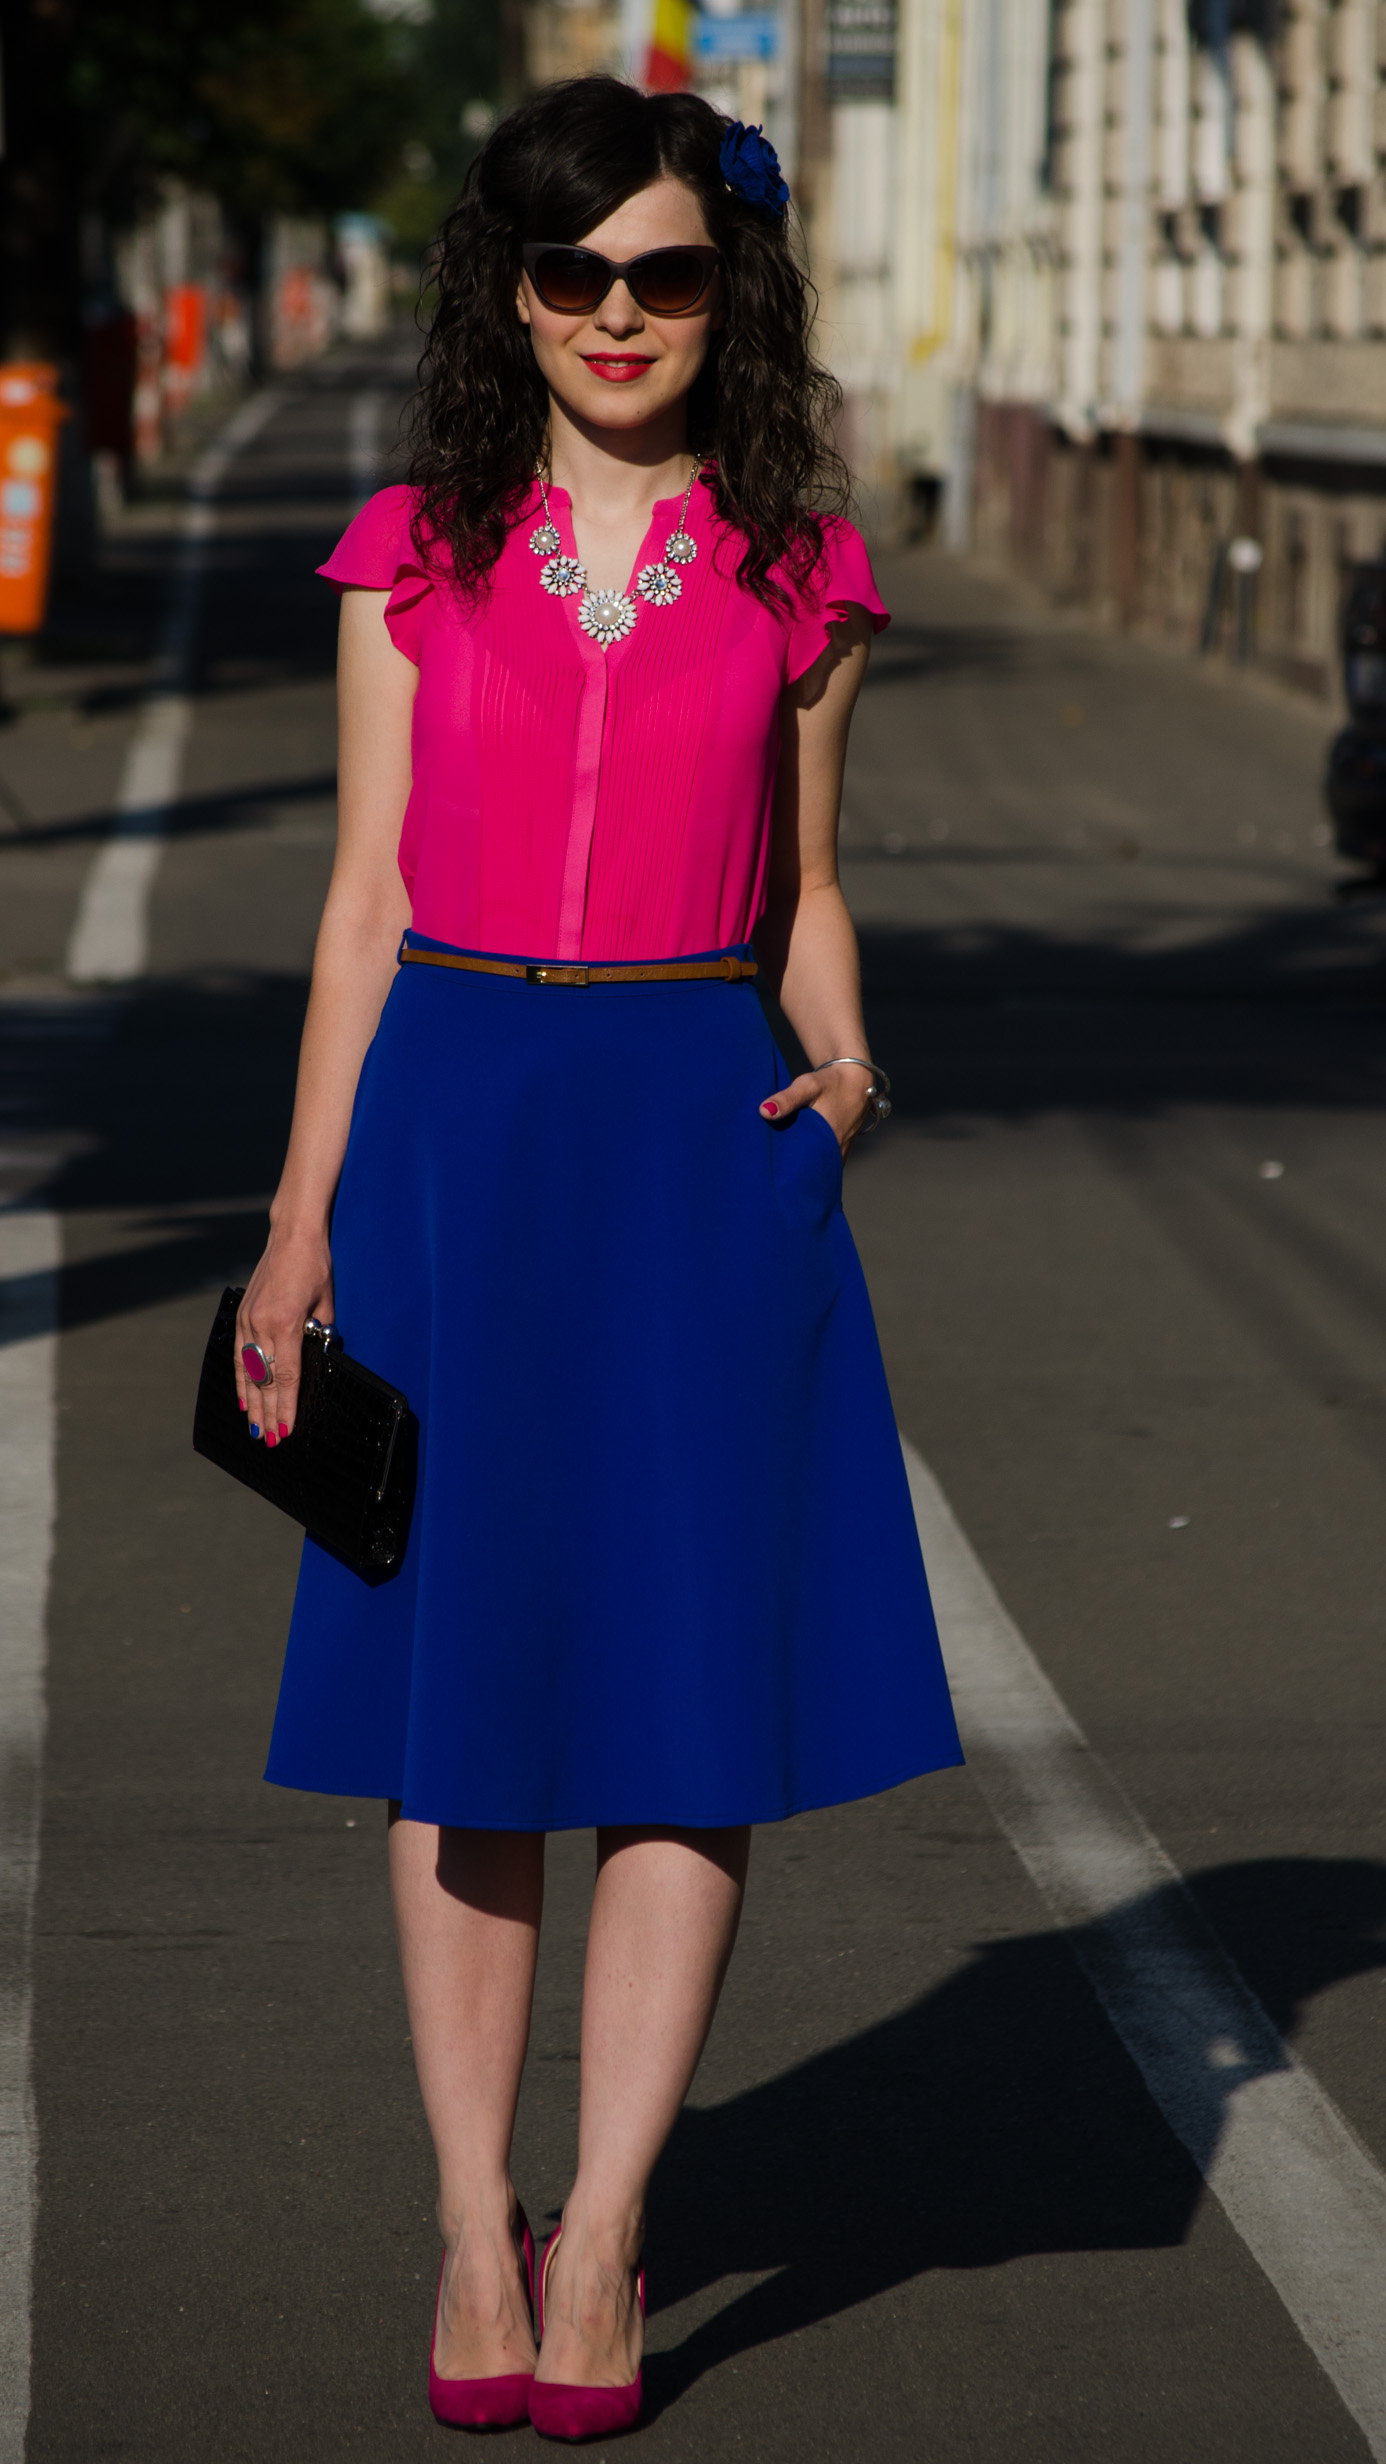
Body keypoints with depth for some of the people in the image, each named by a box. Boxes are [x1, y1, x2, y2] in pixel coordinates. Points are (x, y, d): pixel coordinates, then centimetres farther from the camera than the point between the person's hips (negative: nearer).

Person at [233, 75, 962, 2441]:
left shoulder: (792, 572, 6)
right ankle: (475, 2232, 10)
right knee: (453, 1694, 2)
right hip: (454, 1119, 0)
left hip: (698, 1136, 0)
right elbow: (367, 899, 6)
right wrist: (301, 1220, 2)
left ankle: (598, 2237, 1)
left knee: (691, 1695, -4)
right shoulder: (418, 556, 5)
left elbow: (801, 895, 14)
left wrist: (845, 1064, -6)